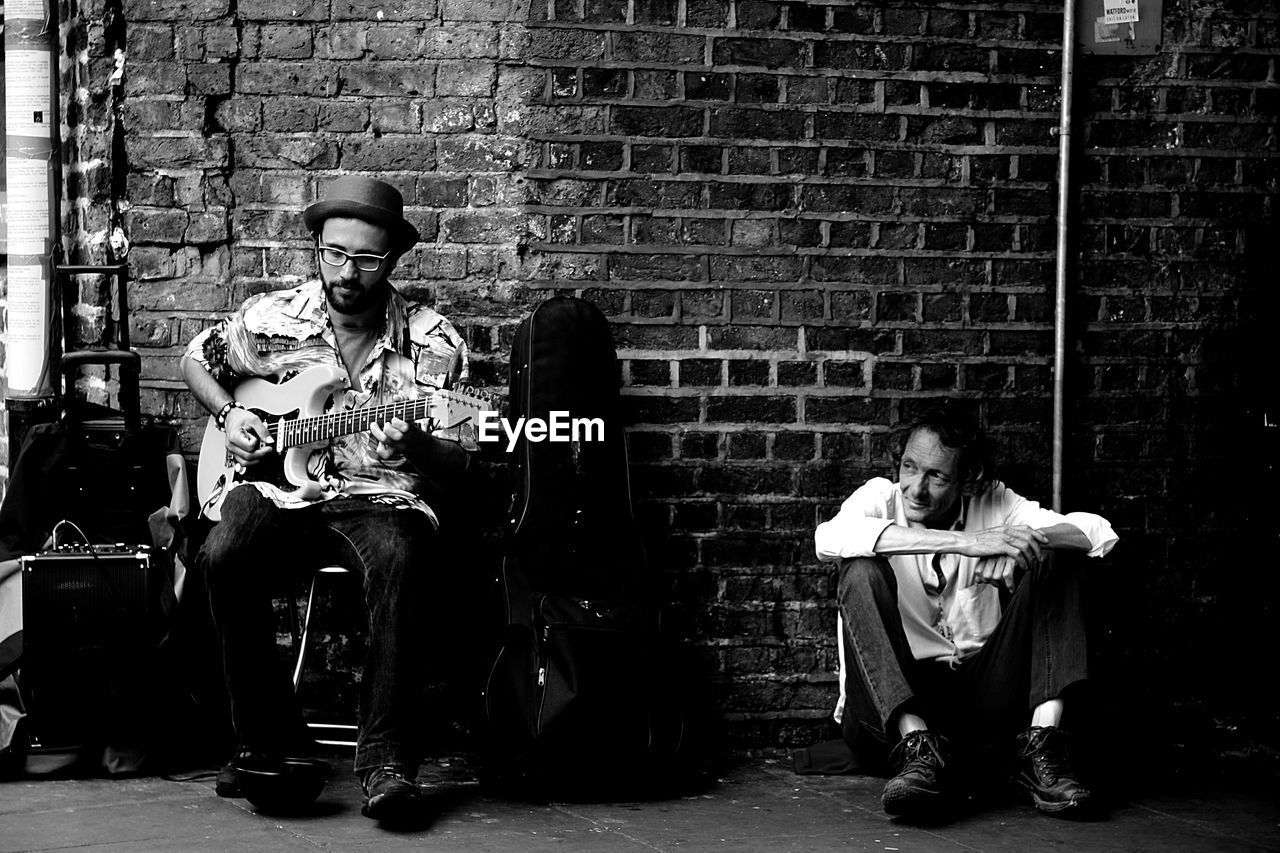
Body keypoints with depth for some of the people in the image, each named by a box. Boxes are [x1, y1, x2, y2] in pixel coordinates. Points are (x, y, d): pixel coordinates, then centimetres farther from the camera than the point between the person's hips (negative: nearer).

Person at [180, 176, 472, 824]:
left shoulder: (434, 345, 0)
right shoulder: (271, 320, 5)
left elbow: (456, 467, 1)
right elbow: (196, 360, 26)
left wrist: (414, 448, -21)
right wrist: (229, 416, 7)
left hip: (380, 496, -2)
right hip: (276, 489, 2)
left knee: (403, 563, -37)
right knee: (225, 559, -31)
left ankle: (386, 758, -28)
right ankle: (267, 738, -14)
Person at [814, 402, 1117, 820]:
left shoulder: (995, 504, 4)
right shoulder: (881, 497, -2)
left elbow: (1099, 533, -5)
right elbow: (829, 538, -27)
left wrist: (1029, 540, -27)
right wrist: (963, 543, -33)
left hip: (985, 699, 2)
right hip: (895, 703, -2)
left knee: (1056, 557, -9)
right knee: (862, 570, -24)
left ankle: (1041, 745, -23)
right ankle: (918, 748, -35)